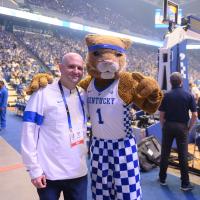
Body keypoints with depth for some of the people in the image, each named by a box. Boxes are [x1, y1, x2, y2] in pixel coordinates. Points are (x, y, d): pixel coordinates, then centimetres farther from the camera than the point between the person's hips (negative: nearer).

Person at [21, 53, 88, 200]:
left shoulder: (83, 95, 3)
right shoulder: (43, 93, -13)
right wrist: (34, 169, -11)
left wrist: (86, 147, 9)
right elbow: (29, 133, -12)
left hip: (79, 172, 5)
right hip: (49, 174, -4)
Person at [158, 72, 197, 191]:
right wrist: (189, 128, 5)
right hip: (182, 127, 0)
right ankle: (185, 183, 14)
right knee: (183, 155, 6)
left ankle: (162, 178, 24)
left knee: (165, 153, 12)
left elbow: (161, 115, -5)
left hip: (168, 126, 1)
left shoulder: (166, 96, -4)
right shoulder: (189, 95, -3)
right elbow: (194, 115, -6)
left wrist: (164, 127, 8)